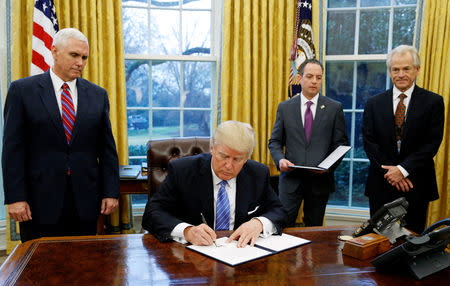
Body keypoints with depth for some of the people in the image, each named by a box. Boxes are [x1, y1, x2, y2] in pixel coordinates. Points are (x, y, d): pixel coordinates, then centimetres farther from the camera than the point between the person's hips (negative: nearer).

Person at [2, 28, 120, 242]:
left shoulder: (98, 95, 8)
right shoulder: (22, 90, 1)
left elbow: (107, 148, 8)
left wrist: (111, 192, 2)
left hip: (86, 204, 2)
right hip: (40, 200, -2)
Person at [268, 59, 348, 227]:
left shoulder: (334, 108, 4)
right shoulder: (285, 107, 6)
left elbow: (341, 143, 4)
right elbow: (275, 141, 8)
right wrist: (280, 159, -12)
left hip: (320, 178, 0)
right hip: (291, 178, 0)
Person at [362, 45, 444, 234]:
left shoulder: (433, 102, 0)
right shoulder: (374, 104, 5)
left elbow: (432, 143, -6)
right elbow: (369, 142, 0)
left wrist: (403, 169, -14)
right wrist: (390, 172, -10)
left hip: (416, 185, -1)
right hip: (381, 185, 2)